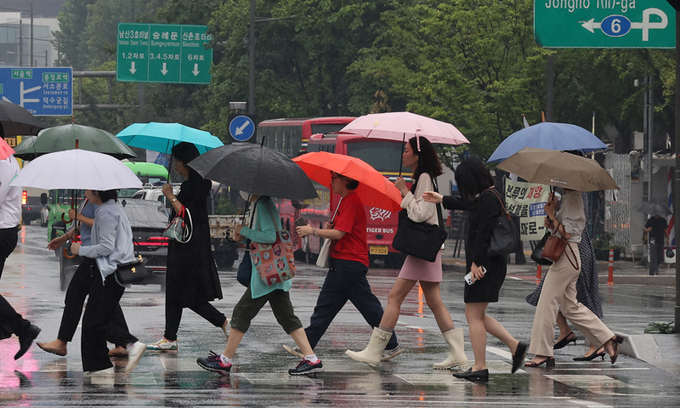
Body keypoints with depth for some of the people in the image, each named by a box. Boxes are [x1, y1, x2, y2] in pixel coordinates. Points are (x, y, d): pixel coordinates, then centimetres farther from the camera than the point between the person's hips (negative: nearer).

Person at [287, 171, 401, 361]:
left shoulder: (351, 201, -15)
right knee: (325, 305, 8)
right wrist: (329, 227, 4)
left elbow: (339, 233, -21)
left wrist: (312, 231, -12)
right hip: (340, 263, 10)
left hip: (351, 263, -10)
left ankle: (392, 345, 3)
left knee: (368, 306, -4)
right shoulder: (345, 200, 17)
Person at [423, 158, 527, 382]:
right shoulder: (485, 196, 16)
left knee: (474, 315, -4)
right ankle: (515, 345, 10)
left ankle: (480, 367, -1)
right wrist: (442, 200, 48)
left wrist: (476, 262, -22)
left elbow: (483, 231, -21)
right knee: (476, 315, 14)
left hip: (484, 264, -10)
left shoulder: (488, 198, -15)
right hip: (490, 263, 10)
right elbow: (469, 205, 38)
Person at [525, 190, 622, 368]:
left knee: (547, 304, -6)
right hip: (566, 257, 11)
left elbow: (567, 233, -20)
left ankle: (543, 353, -2)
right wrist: (551, 223, 3)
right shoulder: (568, 198, 16)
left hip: (567, 257, -11)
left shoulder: (573, 198, -14)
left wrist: (551, 214, -14)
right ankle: (608, 338, 17)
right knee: (570, 306, 14)